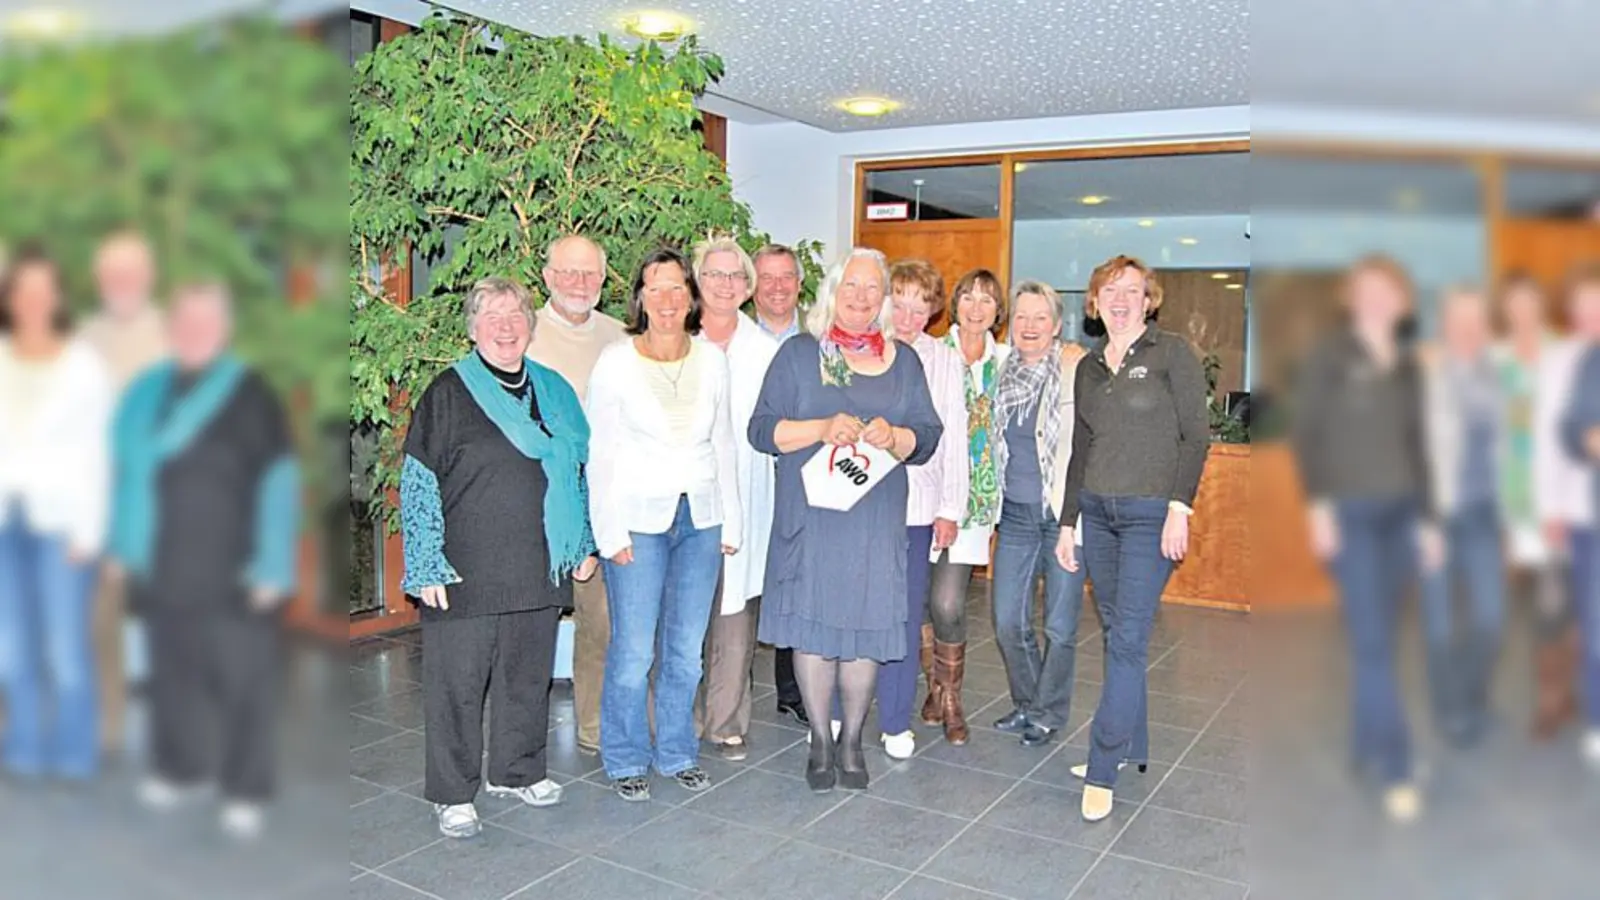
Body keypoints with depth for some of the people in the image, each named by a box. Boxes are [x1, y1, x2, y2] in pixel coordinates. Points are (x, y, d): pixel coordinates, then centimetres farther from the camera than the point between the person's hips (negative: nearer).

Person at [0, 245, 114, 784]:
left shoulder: (83, 365, 1)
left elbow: (94, 454, -1)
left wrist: (87, 533, -6)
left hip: (60, 517, -3)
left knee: (65, 643, -6)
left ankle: (75, 749, 9)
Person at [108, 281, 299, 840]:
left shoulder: (250, 397, -9)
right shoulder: (146, 391, 8)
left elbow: (278, 483, -11)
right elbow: (127, 470, 17)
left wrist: (271, 568, -14)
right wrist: (123, 546, 16)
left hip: (230, 574, -5)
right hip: (160, 569, 5)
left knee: (241, 677, 0)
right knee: (172, 668, 16)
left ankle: (245, 790, 12)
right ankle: (180, 767, 34)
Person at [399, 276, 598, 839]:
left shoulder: (553, 391, 10)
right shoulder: (448, 394, -5)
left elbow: (579, 472, 16)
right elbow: (417, 483, -7)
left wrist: (583, 545, 12)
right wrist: (427, 566, -12)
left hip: (539, 571, 5)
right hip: (466, 575, -5)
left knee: (529, 676, 16)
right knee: (458, 684, 3)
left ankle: (516, 772, 34)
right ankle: (452, 795, 19)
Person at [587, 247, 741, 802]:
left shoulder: (712, 360, 5)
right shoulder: (616, 362, -4)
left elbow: (724, 445, 10)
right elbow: (601, 453, -4)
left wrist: (731, 522, 8)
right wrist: (610, 532, -8)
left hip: (701, 518, 3)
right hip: (639, 518, -3)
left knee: (687, 648, 10)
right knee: (633, 651, -1)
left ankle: (676, 752, 28)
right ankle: (626, 761, 19)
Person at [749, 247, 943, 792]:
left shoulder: (904, 362, 13)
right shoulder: (798, 354, 5)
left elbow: (928, 437, 8)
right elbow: (762, 430, -1)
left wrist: (892, 436, -13)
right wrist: (822, 429, -15)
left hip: (877, 519, 2)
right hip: (809, 516, -1)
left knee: (866, 629, 4)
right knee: (812, 625, 2)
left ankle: (852, 741, 21)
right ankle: (820, 741, 19)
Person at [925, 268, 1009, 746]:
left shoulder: (1006, 360, 8)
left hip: (977, 495, 1)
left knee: (947, 602, -6)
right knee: (918, 594, 4)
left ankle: (950, 698, 14)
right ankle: (936, 685, 27)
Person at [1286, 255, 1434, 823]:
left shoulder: (1408, 363, 13)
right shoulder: (1331, 355, -2)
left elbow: (1417, 444, 15)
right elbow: (1306, 431, -6)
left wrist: (1427, 518, 13)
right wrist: (1318, 504, -15)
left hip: (1401, 512, 5)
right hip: (1350, 511, -5)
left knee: (1381, 638, 9)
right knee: (1371, 642, -7)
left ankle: (1365, 747, 24)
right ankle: (1396, 772, -4)